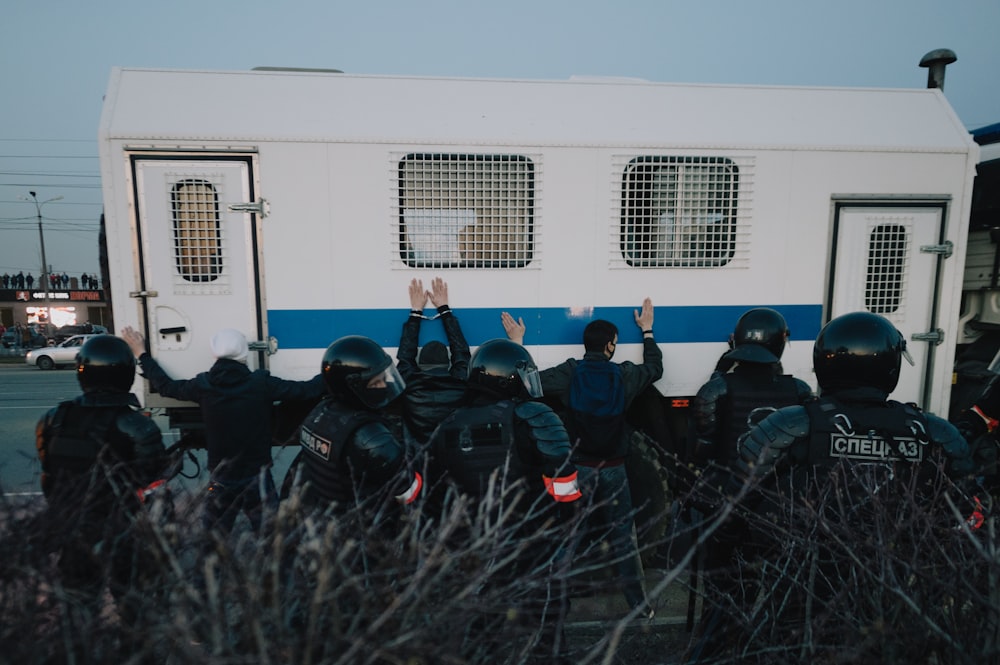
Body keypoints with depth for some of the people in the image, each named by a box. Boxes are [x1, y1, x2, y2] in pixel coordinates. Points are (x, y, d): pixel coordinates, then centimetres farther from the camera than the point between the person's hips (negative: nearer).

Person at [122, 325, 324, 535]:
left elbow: (166, 386, 9)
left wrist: (142, 353, 22)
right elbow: (307, 390, -13)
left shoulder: (203, 385, -9)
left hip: (220, 478, 3)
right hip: (257, 476, -2)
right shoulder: (261, 383, -17)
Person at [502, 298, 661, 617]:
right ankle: (639, 604, 25)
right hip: (614, 471, 1)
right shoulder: (624, 375, -7)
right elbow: (655, 368, 13)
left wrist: (517, 343, 1)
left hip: (578, 469, -1)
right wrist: (647, 331, 26)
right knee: (624, 538, 13)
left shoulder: (569, 374, -13)